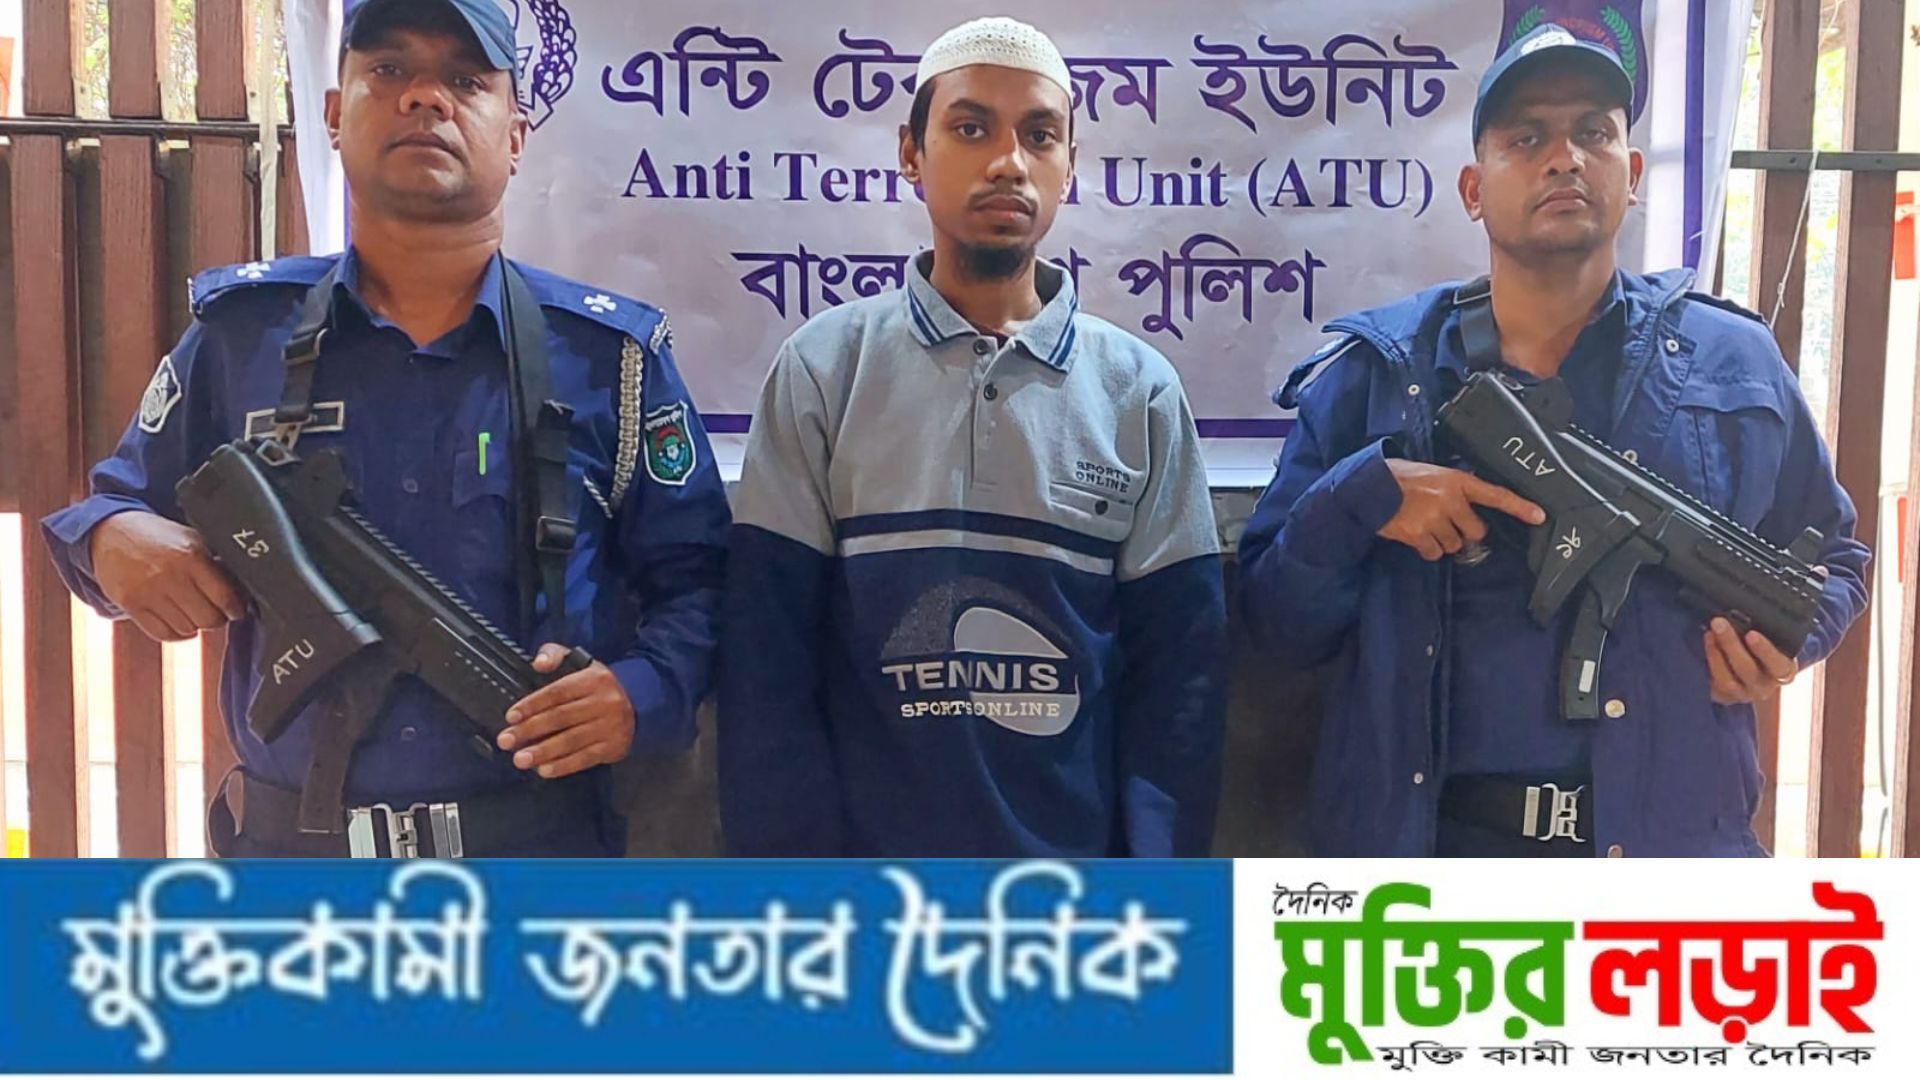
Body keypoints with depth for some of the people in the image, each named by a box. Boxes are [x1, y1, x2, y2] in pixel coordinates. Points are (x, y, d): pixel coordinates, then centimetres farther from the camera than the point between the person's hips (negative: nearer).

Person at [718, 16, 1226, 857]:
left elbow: (1175, 667, -1)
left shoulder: (1141, 392, -1)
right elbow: (767, 660, -6)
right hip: (865, 880, -1)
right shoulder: (823, 369, -5)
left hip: (1078, 874, 1)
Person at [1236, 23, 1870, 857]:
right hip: (1426, 846, -1)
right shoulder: (1372, 373, -2)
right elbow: (1279, 623, -2)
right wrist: (1360, 499, -20)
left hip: (1668, 847, 1)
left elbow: (1832, 557, 16)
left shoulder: (1736, 365, 3)